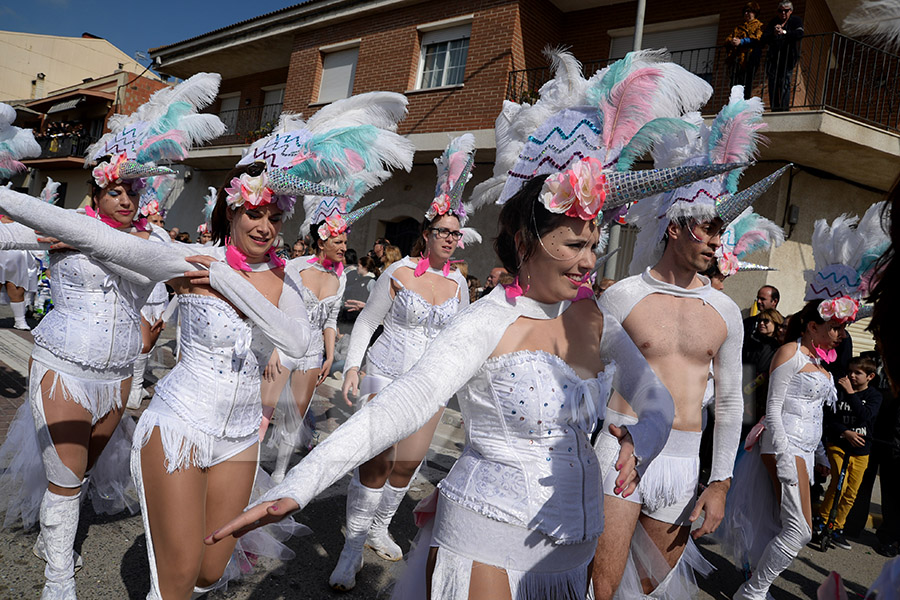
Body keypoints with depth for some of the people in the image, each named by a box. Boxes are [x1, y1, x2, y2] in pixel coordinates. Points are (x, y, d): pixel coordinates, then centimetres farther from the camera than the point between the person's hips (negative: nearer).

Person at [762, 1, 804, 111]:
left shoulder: (795, 20, 8)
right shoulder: (774, 22, 15)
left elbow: (800, 33, -11)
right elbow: (763, 40, 4)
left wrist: (784, 32, -17)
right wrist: (773, 34, -15)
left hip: (788, 56, -3)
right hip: (773, 56, 3)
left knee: (785, 82, -13)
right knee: (773, 82, -5)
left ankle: (784, 108, -14)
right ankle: (774, 109, -3)